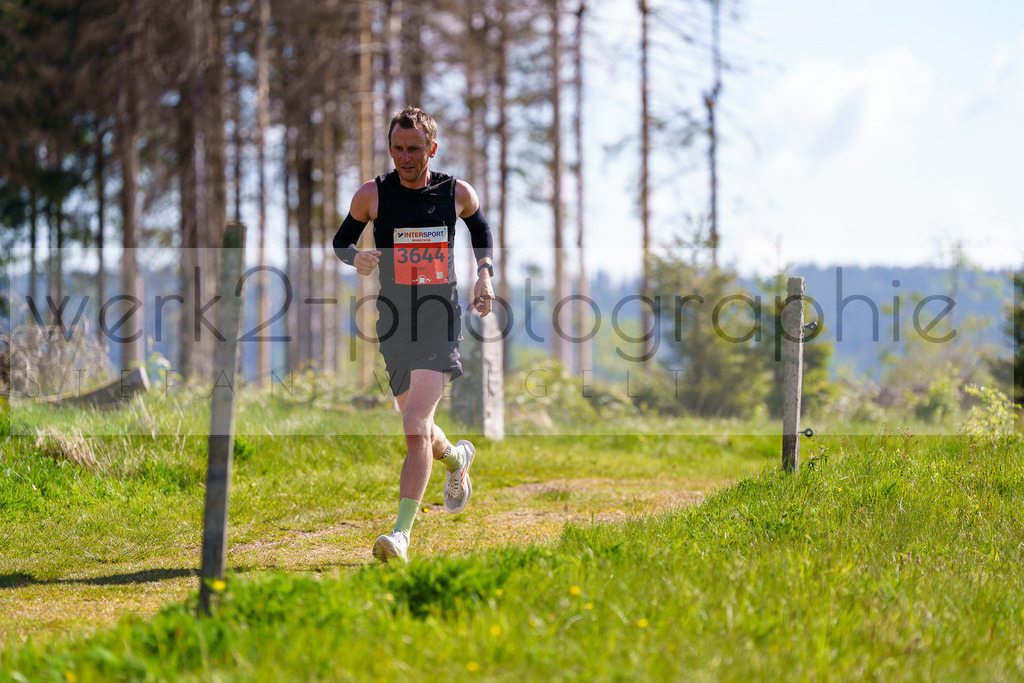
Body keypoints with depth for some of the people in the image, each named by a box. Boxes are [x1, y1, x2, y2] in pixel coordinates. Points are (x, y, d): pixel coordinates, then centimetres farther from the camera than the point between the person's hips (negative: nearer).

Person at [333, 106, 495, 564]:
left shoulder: (457, 194, 0)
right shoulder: (372, 194, -2)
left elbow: (481, 230, 21)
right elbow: (342, 239, 12)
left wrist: (484, 273, 6)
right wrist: (355, 258, -11)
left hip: (441, 323, -3)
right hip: (395, 324, 3)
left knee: (415, 426, -18)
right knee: (417, 428, 14)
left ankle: (402, 533, -18)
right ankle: (455, 459, 50)